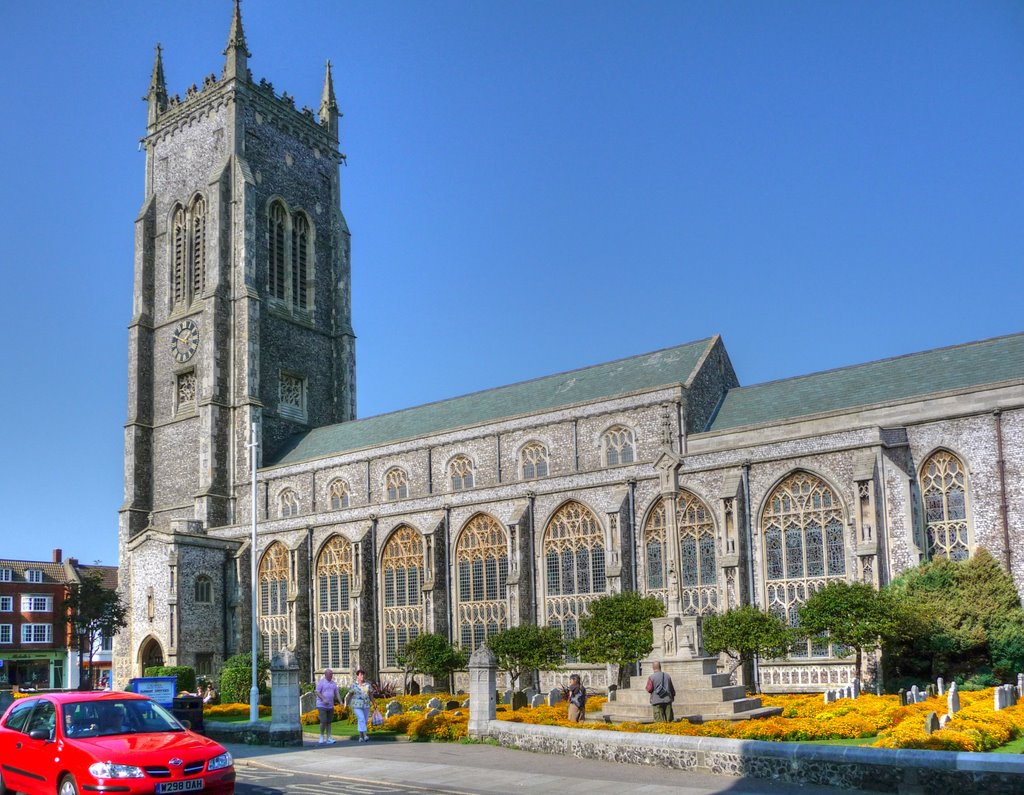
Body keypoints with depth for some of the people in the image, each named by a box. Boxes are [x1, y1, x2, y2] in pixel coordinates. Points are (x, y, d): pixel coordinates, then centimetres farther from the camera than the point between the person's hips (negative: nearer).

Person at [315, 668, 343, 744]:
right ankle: (322, 736, 6)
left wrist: (340, 701, -1)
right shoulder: (321, 682, -5)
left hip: (330, 706, 6)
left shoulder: (333, 683, 12)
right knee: (323, 721, -13)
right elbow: (317, 692, -11)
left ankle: (328, 738, 8)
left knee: (329, 722, 5)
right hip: (322, 706, -6)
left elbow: (337, 693, 13)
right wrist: (323, 699, -24)